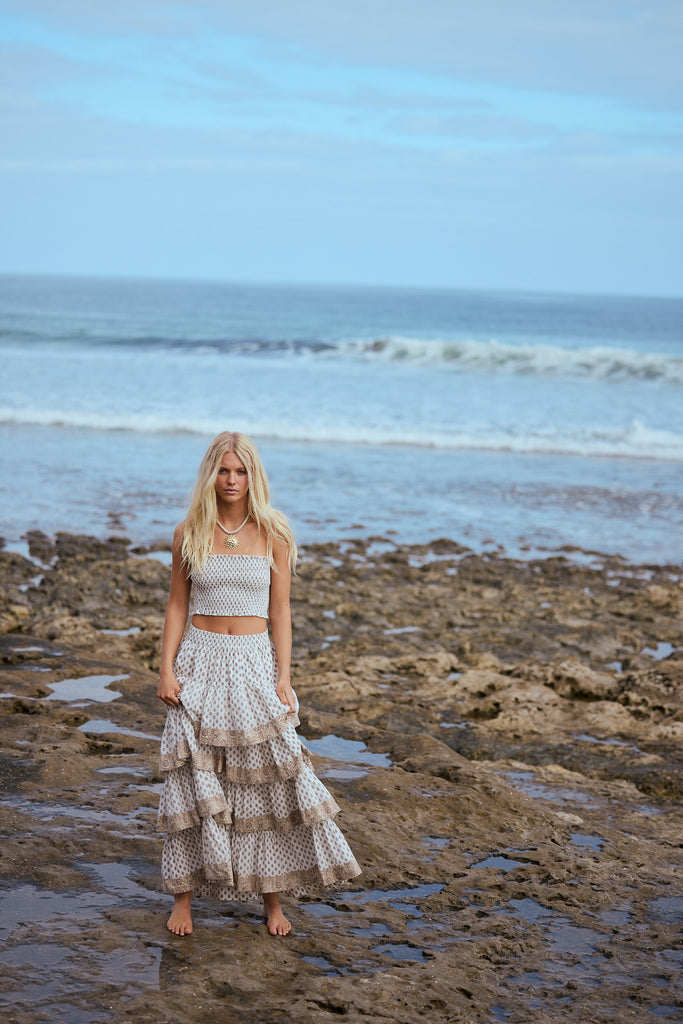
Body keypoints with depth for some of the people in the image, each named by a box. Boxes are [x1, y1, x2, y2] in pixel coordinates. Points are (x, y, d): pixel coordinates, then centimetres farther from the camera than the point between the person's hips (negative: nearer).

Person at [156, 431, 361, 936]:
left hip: (254, 662, 0)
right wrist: (167, 669, -3)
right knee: (193, 779, 2)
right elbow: (177, 606, 6)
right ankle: (184, 896, 15)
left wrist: (283, 679, -6)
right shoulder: (189, 534, 2)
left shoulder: (274, 535, 0)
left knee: (267, 779, -1)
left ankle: (272, 898, 11)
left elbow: (280, 612, 1)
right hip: (200, 660, 1)